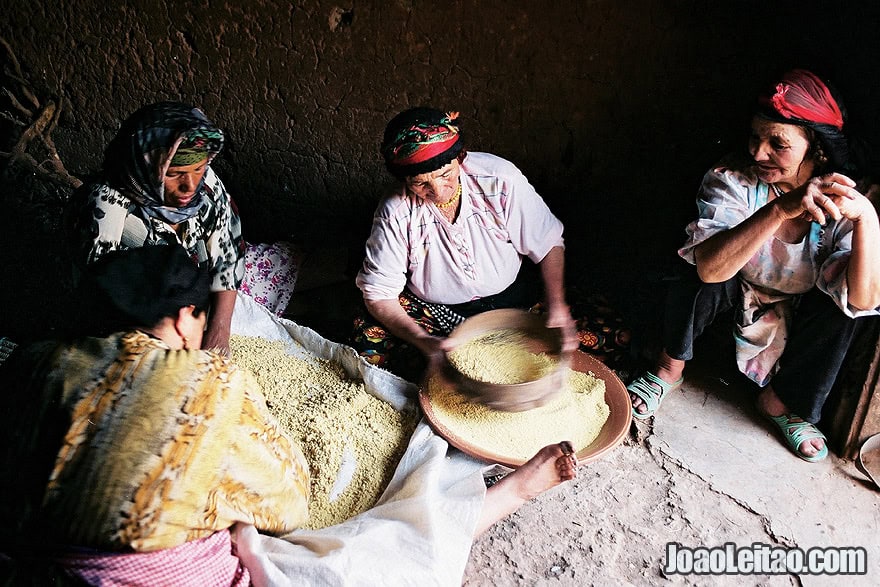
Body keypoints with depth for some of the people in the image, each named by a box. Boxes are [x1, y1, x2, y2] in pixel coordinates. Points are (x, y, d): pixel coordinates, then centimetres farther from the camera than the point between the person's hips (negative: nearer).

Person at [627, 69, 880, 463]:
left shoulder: (842, 201, -19)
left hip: (797, 324, 2)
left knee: (843, 304, -27)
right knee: (707, 277, -31)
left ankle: (779, 401, -2)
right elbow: (710, 267, -42)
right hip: (731, 302, -2)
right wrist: (781, 208, -53)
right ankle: (669, 369, -5)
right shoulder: (731, 180, -24)